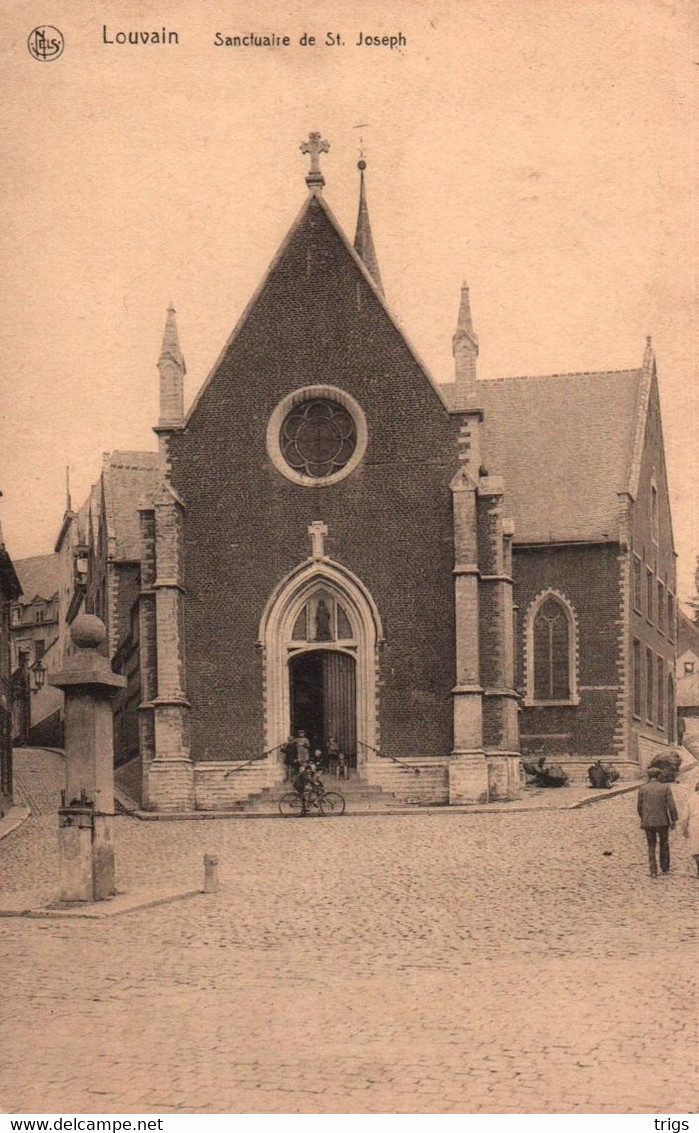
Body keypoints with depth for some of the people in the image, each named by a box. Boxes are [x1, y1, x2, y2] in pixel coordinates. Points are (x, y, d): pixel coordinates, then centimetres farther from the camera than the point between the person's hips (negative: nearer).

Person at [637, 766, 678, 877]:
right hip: (663, 822, -1)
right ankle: (664, 867, 29)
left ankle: (653, 871, 4)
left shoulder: (642, 789, -3)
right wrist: (673, 821, 0)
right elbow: (671, 806, -9)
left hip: (648, 822, 1)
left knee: (651, 846, 12)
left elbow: (640, 806, 5)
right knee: (664, 843, 21)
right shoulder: (665, 788, -8)